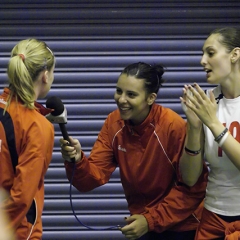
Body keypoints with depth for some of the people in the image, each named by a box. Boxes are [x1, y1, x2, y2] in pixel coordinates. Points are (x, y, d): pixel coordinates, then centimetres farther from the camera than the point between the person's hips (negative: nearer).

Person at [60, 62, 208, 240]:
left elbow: (192, 188, -18)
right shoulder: (113, 123, -8)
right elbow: (95, 175, -11)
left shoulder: (174, 127, -23)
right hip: (141, 222, 5)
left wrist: (151, 220, -21)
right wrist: (77, 161, -31)